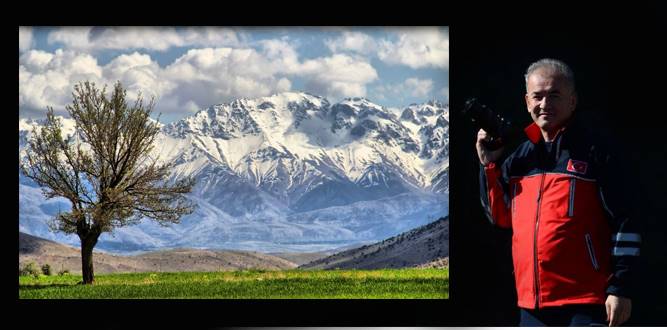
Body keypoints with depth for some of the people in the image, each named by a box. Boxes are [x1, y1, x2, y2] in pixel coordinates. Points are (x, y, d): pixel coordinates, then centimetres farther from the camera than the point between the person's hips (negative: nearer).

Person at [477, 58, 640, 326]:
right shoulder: (520, 153, 13)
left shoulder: (592, 149, -4)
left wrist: (620, 288, -13)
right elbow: (500, 216, 17)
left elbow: (623, 222, -7)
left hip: (585, 304, -6)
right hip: (532, 304, 6)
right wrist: (489, 165, 5)